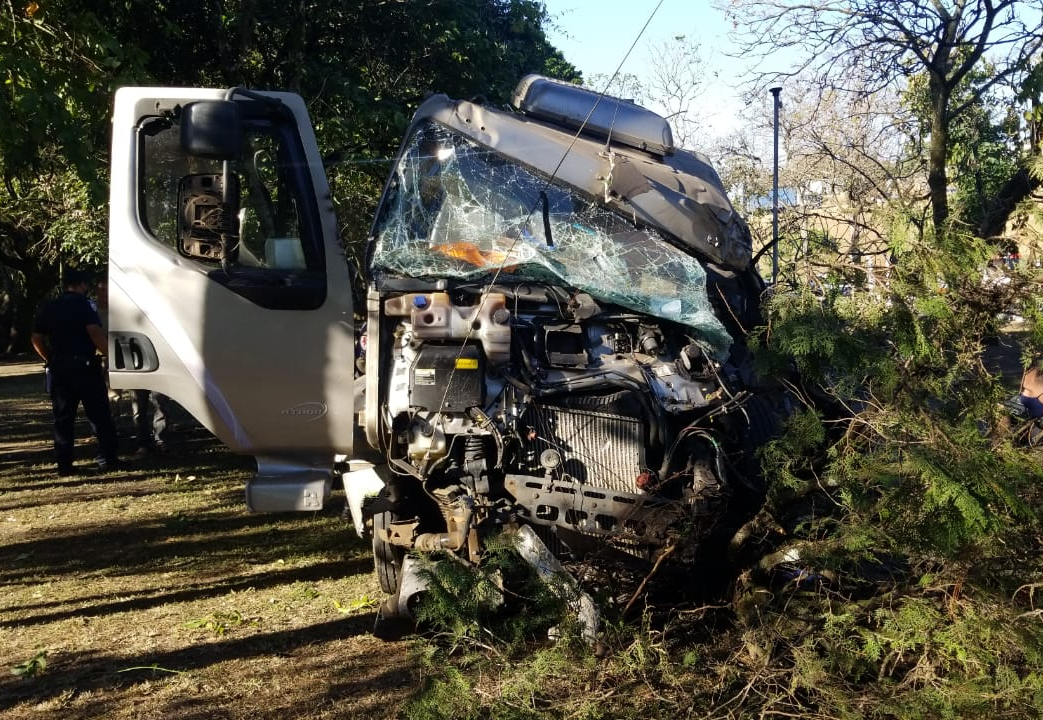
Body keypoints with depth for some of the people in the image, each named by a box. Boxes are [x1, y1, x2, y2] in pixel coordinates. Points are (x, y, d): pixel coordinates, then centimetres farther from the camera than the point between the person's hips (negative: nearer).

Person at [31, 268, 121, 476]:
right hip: (84, 365, -5)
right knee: (99, 415, 1)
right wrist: (108, 353, -13)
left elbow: (36, 338, 13)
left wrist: (50, 360, 20)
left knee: (63, 418, 8)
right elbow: (95, 332, -18)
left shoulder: (50, 308, 13)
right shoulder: (84, 304, -5)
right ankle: (107, 459, 1)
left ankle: (64, 464, 7)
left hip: (58, 368, 5)